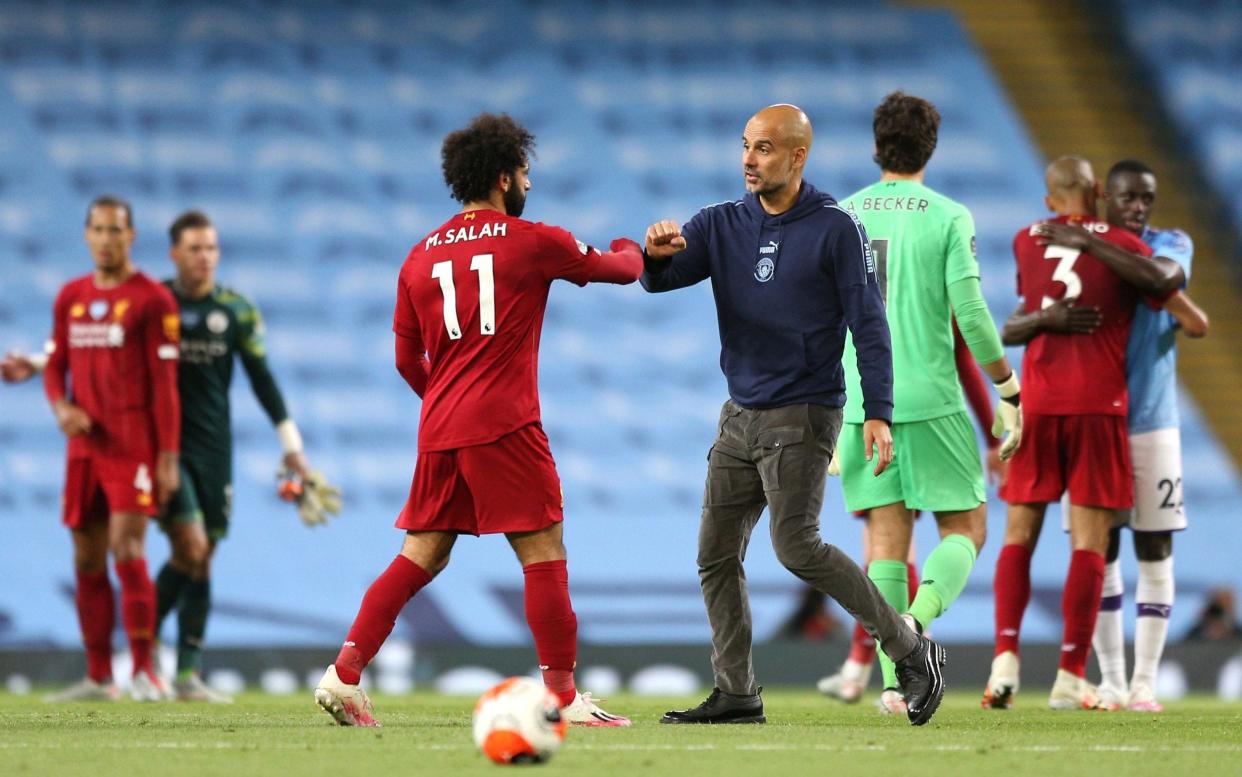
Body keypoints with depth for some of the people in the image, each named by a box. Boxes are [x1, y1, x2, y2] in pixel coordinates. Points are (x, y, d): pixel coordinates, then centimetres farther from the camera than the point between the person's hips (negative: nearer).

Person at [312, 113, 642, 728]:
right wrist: (631, 249, 36)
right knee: (543, 555, -2)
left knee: (419, 558, 9)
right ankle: (564, 695, -3)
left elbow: (406, 359, 18)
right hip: (503, 425, -6)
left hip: (439, 431, 6)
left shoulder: (421, 257, 13)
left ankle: (343, 675, 2)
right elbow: (620, 268, 13)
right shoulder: (531, 241, -1)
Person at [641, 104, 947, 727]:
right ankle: (736, 694, 11)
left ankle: (910, 650, -7)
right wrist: (658, 254, -26)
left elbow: (868, 325, -7)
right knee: (716, 555, 3)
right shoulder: (722, 225, 8)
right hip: (740, 414, 6)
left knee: (796, 547, -18)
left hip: (803, 414, -6)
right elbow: (661, 279, -2)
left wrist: (878, 413, -15)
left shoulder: (835, 229, -6)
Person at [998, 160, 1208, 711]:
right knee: (1101, 554, 1)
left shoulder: (1170, 245, 0)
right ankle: (1111, 681, 7)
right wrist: (1049, 316, -27)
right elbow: (1011, 330, -6)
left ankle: (1144, 683, 5)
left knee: (1155, 556, 0)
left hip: (1152, 427, 0)